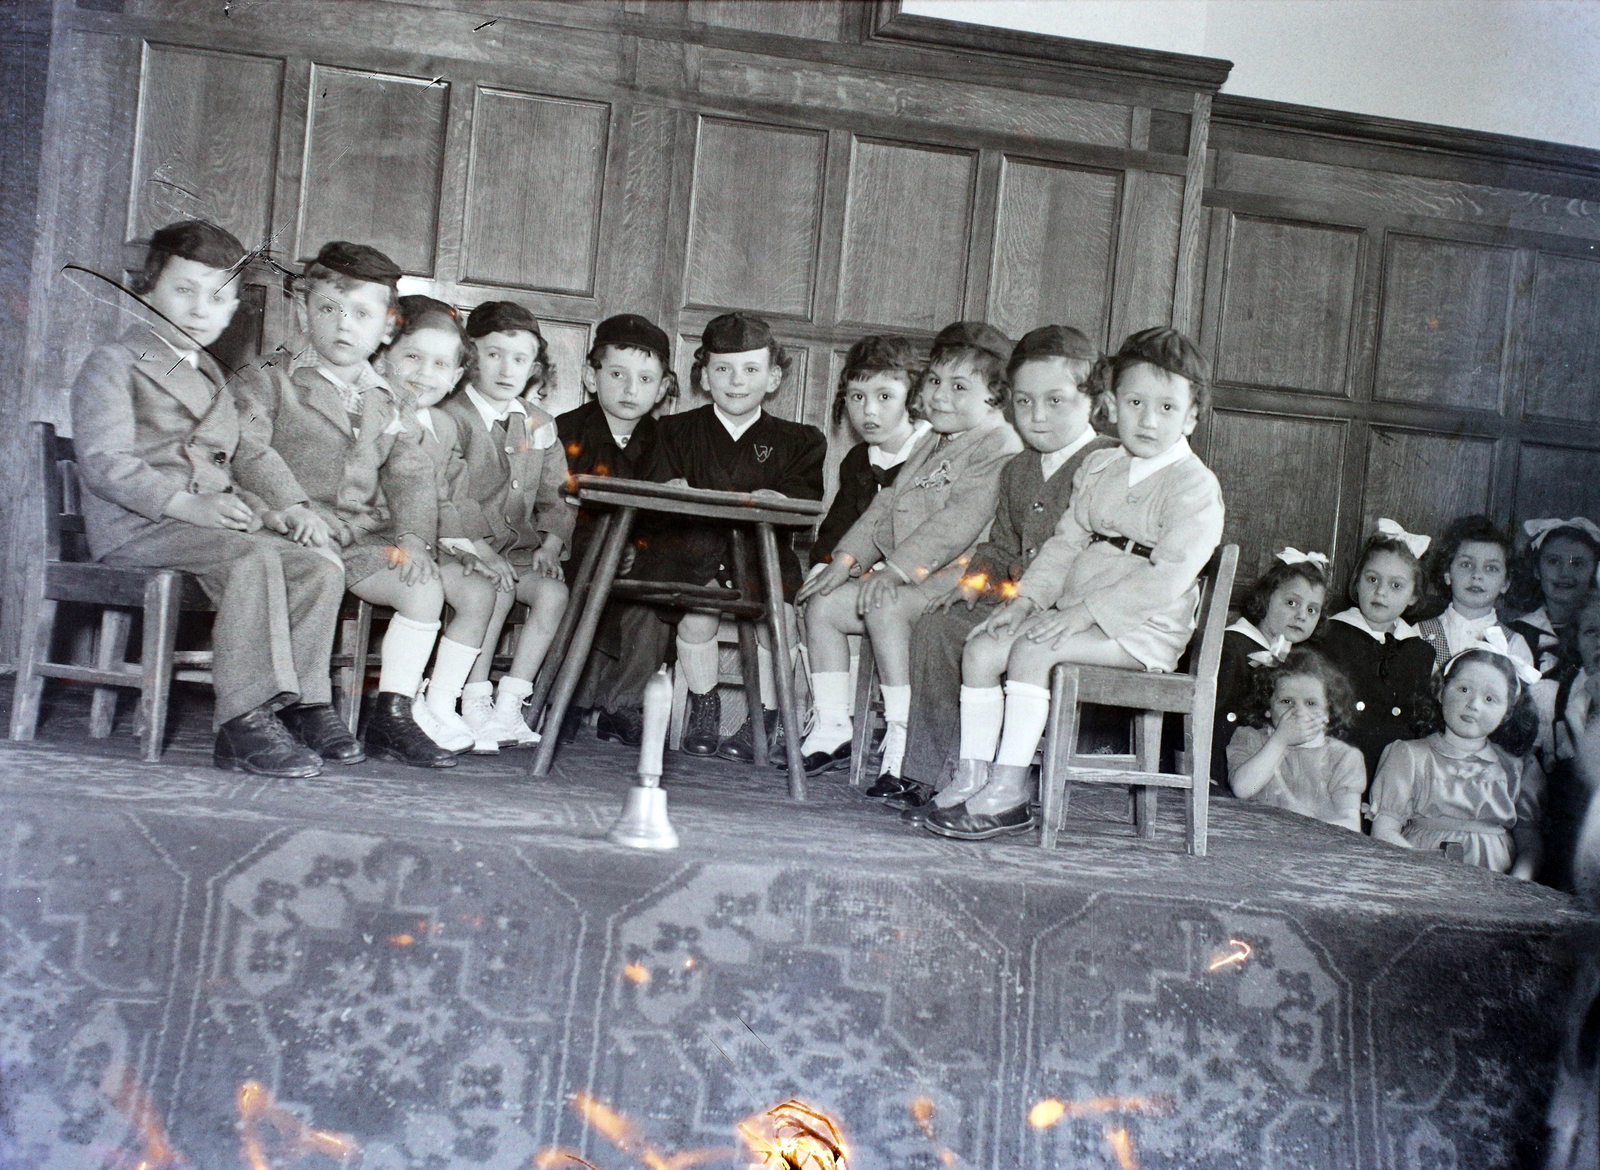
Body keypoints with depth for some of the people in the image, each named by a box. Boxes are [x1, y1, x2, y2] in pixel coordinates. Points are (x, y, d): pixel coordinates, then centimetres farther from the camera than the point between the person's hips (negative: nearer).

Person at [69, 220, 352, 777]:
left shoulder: (212, 376, 26)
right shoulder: (114, 364, 0)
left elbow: (253, 448, 20)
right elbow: (105, 464, -13)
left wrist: (293, 503, 0)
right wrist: (188, 505, -25)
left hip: (214, 519, 8)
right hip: (134, 527, -7)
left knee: (321, 568, -13)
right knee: (251, 558, -34)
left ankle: (302, 701, -9)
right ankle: (243, 722, -34)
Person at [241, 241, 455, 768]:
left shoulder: (389, 406, 17)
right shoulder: (275, 387, 4)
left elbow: (411, 478, 9)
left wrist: (411, 535, -9)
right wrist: (279, 509, -25)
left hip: (365, 538, 4)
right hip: (297, 535, -4)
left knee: (425, 587, -13)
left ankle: (393, 715, -2)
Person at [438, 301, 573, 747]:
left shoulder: (540, 426, 16)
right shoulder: (452, 417, -2)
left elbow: (554, 497, 15)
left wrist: (550, 544, -2)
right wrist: (482, 541, -23)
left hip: (519, 548, 5)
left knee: (552, 591, -23)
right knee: (498, 587, -32)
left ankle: (510, 702, -17)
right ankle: (475, 702, -20)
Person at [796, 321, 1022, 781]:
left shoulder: (1000, 448, -11)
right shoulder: (929, 445, 20)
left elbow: (959, 521, -22)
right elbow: (885, 507, 19)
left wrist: (897, 568, -27)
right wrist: (847, 558, 7)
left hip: (956, 576, -10)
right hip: (904, 576, 10)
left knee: (883, 606, -33)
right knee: (821, 604, 1)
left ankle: (903, 734, -26)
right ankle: (832, 729, 6)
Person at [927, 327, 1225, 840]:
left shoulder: (1195, 487, -10)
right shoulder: (1098, 469, 14)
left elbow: (1167, 577, -20)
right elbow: (1066, 542, 16)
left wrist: (1086, 611, -25)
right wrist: (1028, 597, 0)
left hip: (1144, 629, -8)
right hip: (1076, 612, 8)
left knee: (1031, 651, -27)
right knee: (981, 648, -7)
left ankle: (1008, 791, -23)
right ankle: (972, 775, -2)